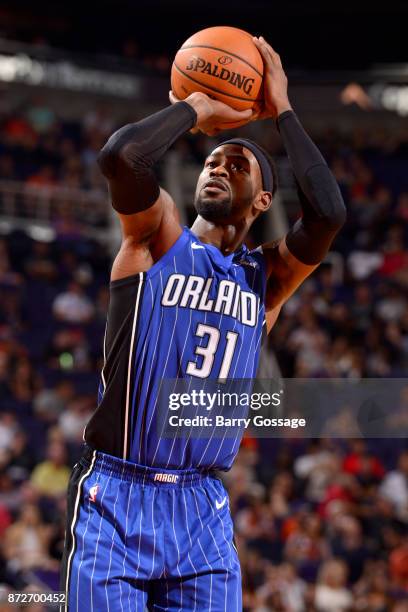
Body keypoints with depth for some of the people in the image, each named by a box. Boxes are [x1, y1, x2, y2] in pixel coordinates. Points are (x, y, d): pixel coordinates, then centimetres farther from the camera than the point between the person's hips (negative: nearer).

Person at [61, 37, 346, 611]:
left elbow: (328, 213, -8)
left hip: (203, 510, 3)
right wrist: (196, 109, -1)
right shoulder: (157, 235, 4)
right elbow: (119, 154, -17)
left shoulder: (267, 277, 12)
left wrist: (282, 112, 0)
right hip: (114, 498, -3)